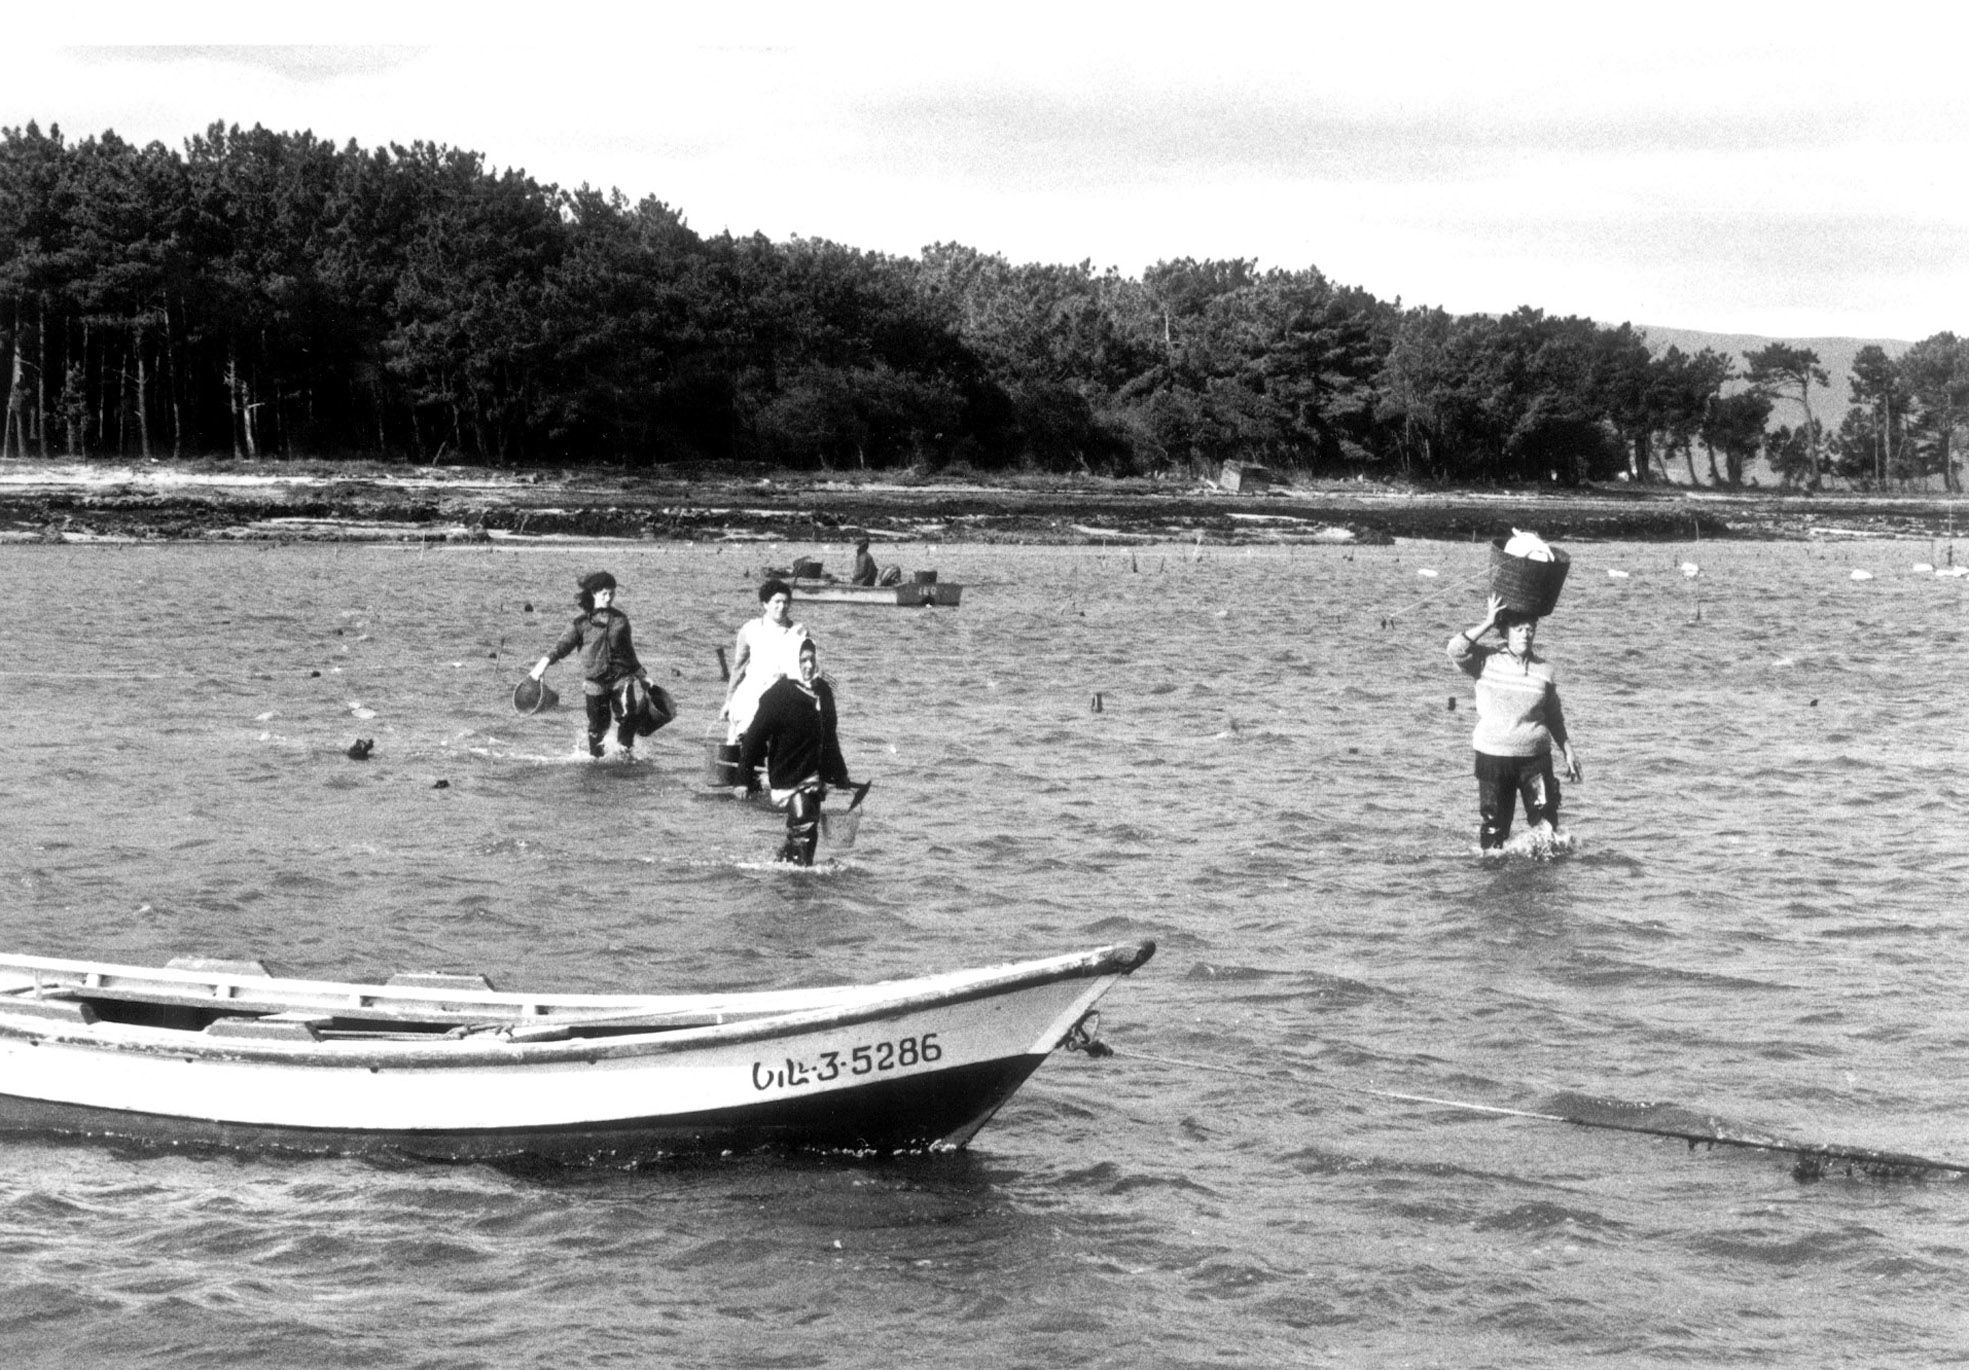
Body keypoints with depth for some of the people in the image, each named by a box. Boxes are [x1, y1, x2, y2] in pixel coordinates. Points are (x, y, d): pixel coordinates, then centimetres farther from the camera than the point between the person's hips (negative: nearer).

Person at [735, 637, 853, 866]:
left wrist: (840, 774, 23)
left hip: (816, 777, 7)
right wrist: (747, 775, -9)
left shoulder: (823, 691, 8)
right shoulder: (778, 695, -14)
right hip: (789, 776, -7)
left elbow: (830, 738, 20)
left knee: (808, 832, 10)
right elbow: (756, 736, -11)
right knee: (803, 828, -16)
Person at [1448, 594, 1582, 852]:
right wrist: (1487, 623, -17)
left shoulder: (1543, 669, 6)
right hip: (1493, 756, -2)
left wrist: (1568, 752, 14)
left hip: (1535, 756, 2)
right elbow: (1456, 649, -21)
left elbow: (1554, 718, 16)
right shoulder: (1486, 660, -2)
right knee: (1493, 823, 3)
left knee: (1545, 821, -5)